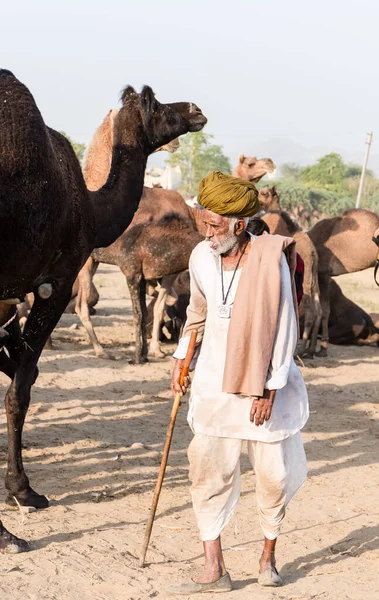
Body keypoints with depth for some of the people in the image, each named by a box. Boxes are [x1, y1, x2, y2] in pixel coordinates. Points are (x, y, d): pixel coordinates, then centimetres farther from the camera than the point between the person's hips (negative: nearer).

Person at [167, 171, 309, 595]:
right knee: (208, 467, -3)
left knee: (274, 471, 4)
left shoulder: (271, 260, -18)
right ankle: (214, 571, 3)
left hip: (264, 379, -3)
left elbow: (283, 328, -14)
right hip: (215, 377, 4)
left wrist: (269, 390, -14)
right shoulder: (201, 257, -3)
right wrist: (181, 360, 18)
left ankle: (269, 555, 28)